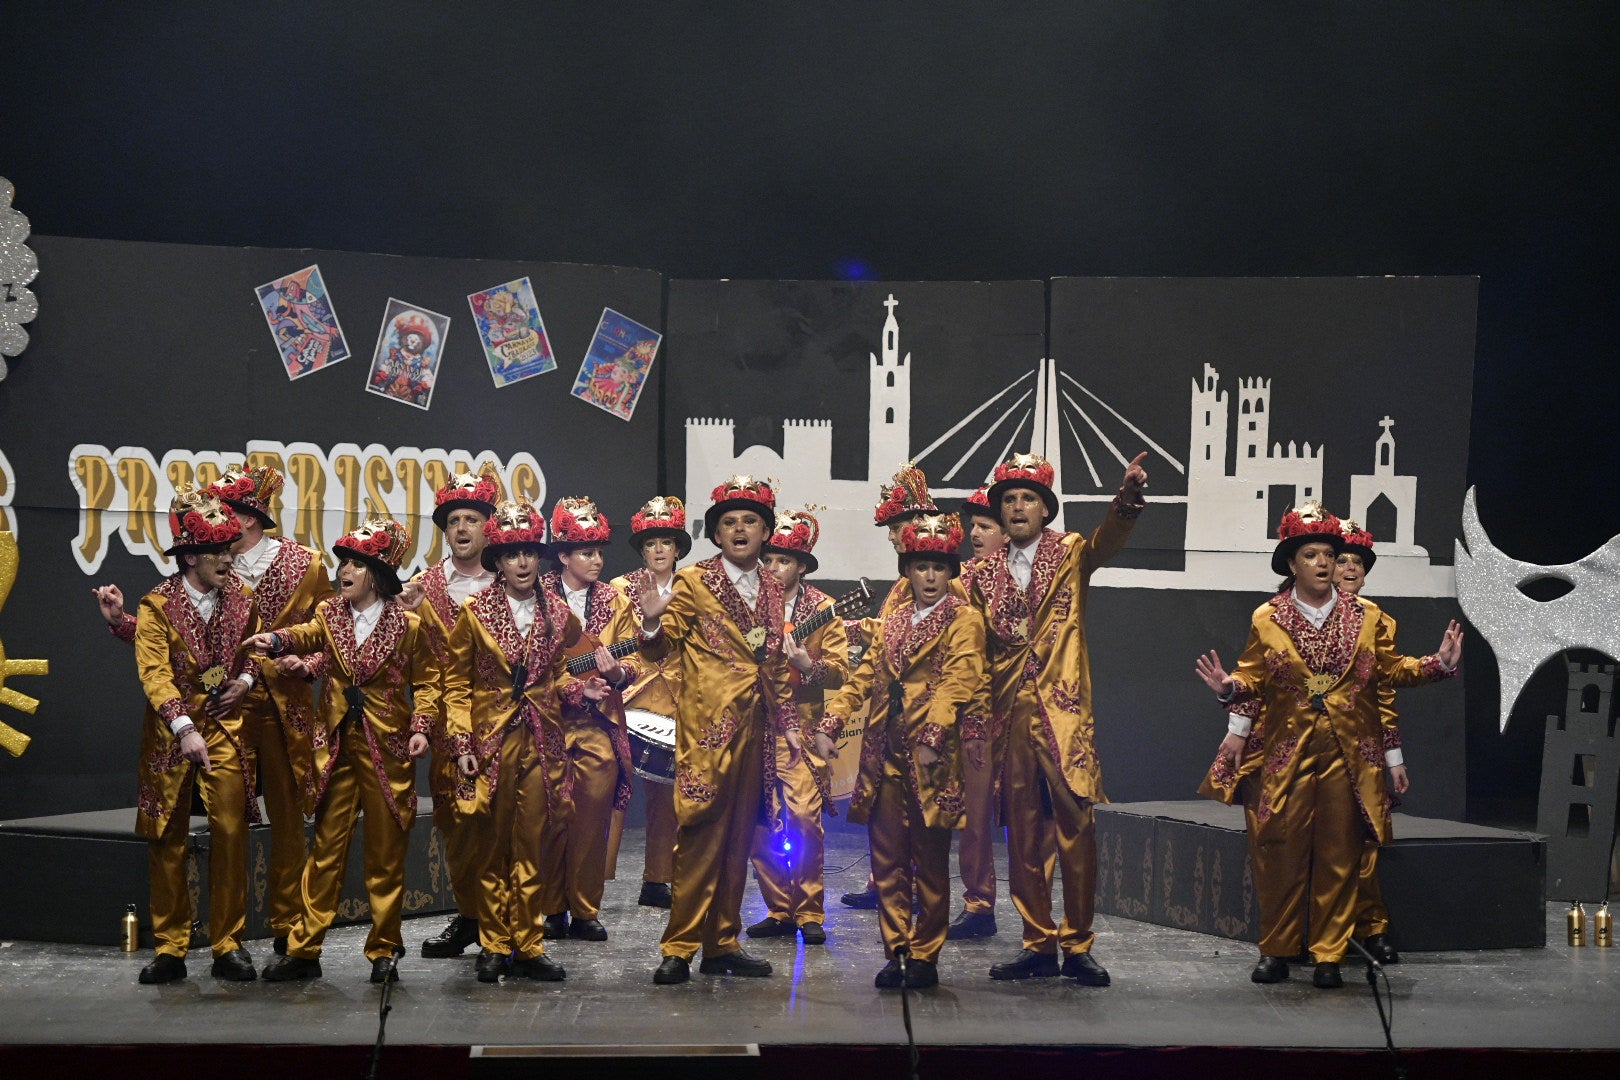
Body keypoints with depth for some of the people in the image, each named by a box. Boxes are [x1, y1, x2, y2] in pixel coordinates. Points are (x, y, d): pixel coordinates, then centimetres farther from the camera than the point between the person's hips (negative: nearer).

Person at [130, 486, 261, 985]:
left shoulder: (241, 598, 5)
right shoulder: (157, 606, -7)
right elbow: (154, 673, -15)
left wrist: (245, 678, 1)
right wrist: (184, 728, -27)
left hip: (226, 729, 2)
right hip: (171, 732, -2)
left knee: (231, 833, -4)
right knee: (168, 841, 4)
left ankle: (228, 945, 5)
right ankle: (170, 948, 12)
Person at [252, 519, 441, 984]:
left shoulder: (408, 624, -2)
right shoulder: (330, 614, 8)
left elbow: (426, 680, 3)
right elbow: (308, 635, -8)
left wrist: (421, 726, -11)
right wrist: (276, 639, -29)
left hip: (388, 748, -2)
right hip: (336, 744, 3)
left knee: (386, 854, 5)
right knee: (326, 847, 4)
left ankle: (383, 951, 15)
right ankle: (303, 950, 10)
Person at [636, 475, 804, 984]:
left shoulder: (770, 590, 16)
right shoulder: (694, 581, 0)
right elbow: (665, 644, -6)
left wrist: (787, 724, 18)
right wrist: (653, 622, -28)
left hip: (754, 727, 6)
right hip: (707, 726, -5)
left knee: (738, 835, 8)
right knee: (699, 833, -8)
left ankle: (721, 942, 16)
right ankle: (680, 947, -3)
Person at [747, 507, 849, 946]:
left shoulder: (822, 610, 1)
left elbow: (839, 672, -4)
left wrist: (803, 662, -20)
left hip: (800, 725, -4)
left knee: (804, 817, -13)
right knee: (760, 823, 4)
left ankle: (809, 913, -2)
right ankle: (779, 910, 15)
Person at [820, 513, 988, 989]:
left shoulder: (963, 619, 0)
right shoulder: (894, 620, 18)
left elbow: (956, 681, -12)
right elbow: (864, 676, 17)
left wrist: (932, 737, -24)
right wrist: (830, 725, 6)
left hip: (930, 754, -5)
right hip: (884, 753, 5)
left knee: (930, 861, 2)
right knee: (887, 859, 6)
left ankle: (924, 957, 10)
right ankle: (895, 953, 13)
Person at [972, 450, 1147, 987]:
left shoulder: (1071, 554, 4)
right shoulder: (986, 573, 12)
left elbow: (1108, 538, -17)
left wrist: (1128, 495, -37)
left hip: (1064, 712, -3)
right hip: (1010, 715, 3)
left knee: (1076, 829, -4)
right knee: (1024, 832, 7)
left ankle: (1078, 947, 4)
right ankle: (1038, 944, 15)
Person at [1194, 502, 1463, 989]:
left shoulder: (1366, 615, 7)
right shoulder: (1266, 619, 4)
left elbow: (1391, 669, 9)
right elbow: (1254, 678, 5)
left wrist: (1439, 663, -4)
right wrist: (1229, 687, -16)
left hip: (1349, 753, 1)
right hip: (1287, 752, -1)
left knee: (1338, 855, 3)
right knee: (1282, 853, -2)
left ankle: (1329, 956, 11)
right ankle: (1275, 950, 10)